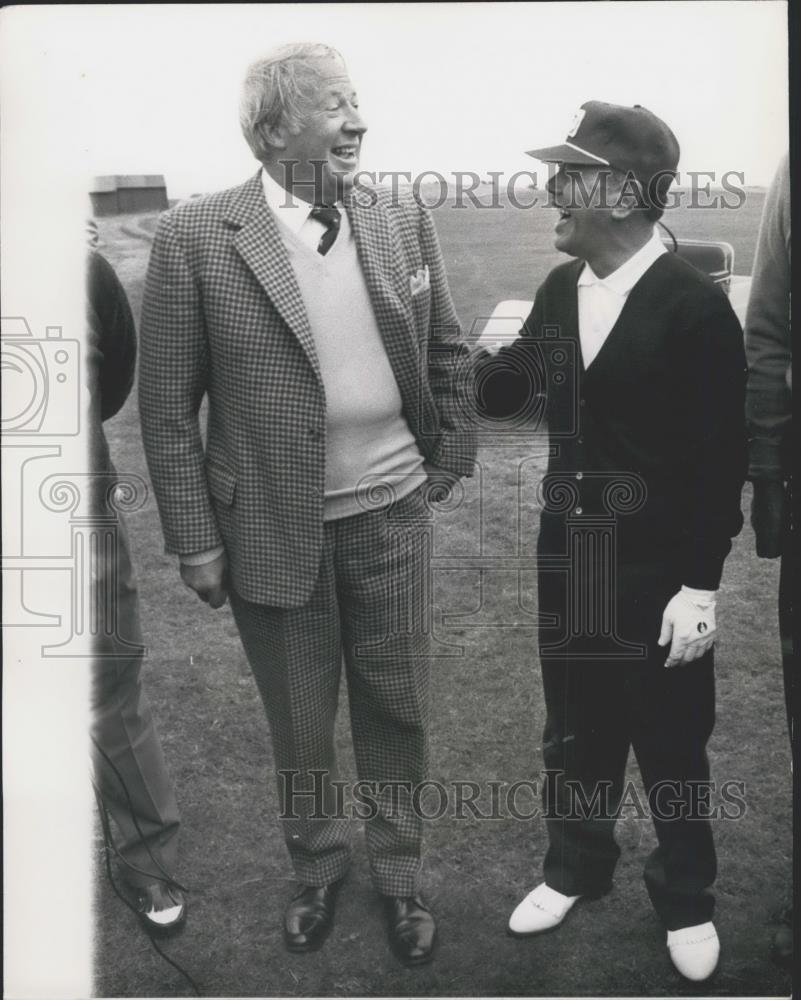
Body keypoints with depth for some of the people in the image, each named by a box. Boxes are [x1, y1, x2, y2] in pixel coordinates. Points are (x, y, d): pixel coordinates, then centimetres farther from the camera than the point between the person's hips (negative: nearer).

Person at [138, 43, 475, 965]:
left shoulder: (402, 219, 0)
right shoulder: (195, 238, -10)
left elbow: (444, 350, 11)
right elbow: (166, 405, -8)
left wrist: (450, 455, 6)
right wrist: (195, 539, -8)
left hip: (391, 511, 3)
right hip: (274, 527, -2)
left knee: (396, 711, 15)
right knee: (299, 725, 16)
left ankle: (398, 877, 39)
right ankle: (317, 868, 43)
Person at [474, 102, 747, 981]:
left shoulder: (695, 305, -15)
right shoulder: (559, 290, 3)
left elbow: (720, 460, -14)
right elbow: (505, 392, 9)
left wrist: (700, 585, -14)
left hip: (657, 564, -5)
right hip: (568, 550, 5)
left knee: (669, 739, 12)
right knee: (574, 726, 19)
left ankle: (685, 896, 35)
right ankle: (575, 866, 41)